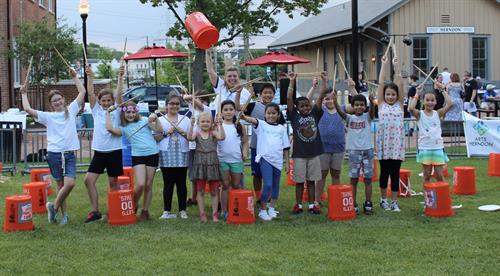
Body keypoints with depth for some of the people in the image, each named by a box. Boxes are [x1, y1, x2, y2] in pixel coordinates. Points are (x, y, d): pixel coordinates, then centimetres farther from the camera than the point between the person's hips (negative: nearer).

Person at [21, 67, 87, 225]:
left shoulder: (71, 111, 11)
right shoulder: (48, 117, 7)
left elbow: (82, 92, 10)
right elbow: (28, 109, -2)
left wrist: (74, 77, 12)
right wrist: (24, 94, 7)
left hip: (69, 154, 1)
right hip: (54, 154, -1)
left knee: (70, 183, -13)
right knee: (61, 185, 1)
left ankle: (54, 206, 8)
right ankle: (64, 214, 14)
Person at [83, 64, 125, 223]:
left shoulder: (116, 111, 1)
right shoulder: (96, 111, 7)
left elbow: (118, 94, -13)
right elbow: (90, 94, -4)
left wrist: (120, 77, -24)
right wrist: (90, 77, -15)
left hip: (114, 151, -3)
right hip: (99, 152, 3)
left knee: (113, 182, 6)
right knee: (88, 180, -5)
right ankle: (95, 211, 2)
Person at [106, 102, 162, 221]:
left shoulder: (144, 120, 8)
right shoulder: (124, 128, 8)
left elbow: (159, 130, 1)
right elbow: (110, 128, -11)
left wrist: (155, 119, -14)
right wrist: (108, 113, 0)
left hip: (152, 154, 1)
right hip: (137, 156, -1)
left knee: (148, 186, 5)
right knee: (140, 185, -15)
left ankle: (145, 211, 17)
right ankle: (134, 206, 11)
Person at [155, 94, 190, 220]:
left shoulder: (185, 120, 11)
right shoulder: (160, 120, 8)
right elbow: (155, 138, 2)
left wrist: (182, 132, -8)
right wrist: (166, 133, -11)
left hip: (182, 156, 1)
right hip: (166, 156, -1)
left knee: (181, 183, 3)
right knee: (168, 184, 0)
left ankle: (182, 210, 10)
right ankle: (167, 211, 5)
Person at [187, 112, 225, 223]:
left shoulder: (213, 133, 1)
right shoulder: (197, 133, 1)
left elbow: (221, 137, -19)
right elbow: (190, 138, -20)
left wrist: (219, 125, -27)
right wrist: (191, 125, -31)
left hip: (212, 163, 0)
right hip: (200, 164, 0)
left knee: (214, 191, 6)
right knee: (200, 191, 4)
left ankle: (214, 213, 13)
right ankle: (202, 214, 11)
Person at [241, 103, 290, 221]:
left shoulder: (282, 128, 10)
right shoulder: (261, 124, 1)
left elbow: (285, 147, 13)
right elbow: (253, 120, -21)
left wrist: (287, 162, 11)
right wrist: (244, 117, -43)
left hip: (278, 160, 4)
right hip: (265, 158, -4)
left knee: (275, 185, 13)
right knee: (268, 185, -13)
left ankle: (272, 208, 29)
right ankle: (262, 210, 0)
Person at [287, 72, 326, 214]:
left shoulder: (314, 114, 5)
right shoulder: (294, 116, -1)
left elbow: (321, 97, -1)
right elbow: (289, 99, -10)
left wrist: (324, 81, -7)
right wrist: (292, 82, -13)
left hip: (314, 153, 2)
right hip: (299, 154, -2)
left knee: (311, 180, 10)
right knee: (299, 181, 5)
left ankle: (312, 204, 17)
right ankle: (298, 204, 16)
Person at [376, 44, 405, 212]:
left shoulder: (400, 104, 7)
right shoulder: (381, 104, 5)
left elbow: (400, 83, -1)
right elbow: (381, 83, 0)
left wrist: (396, 66, -4)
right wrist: (384, 65, -1)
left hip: (397, 143, 1)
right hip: (383, 142, -1)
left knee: (395, 173, 4)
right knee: (384, 172, 8)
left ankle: (394, 201, 10)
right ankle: (383, 199, 19)